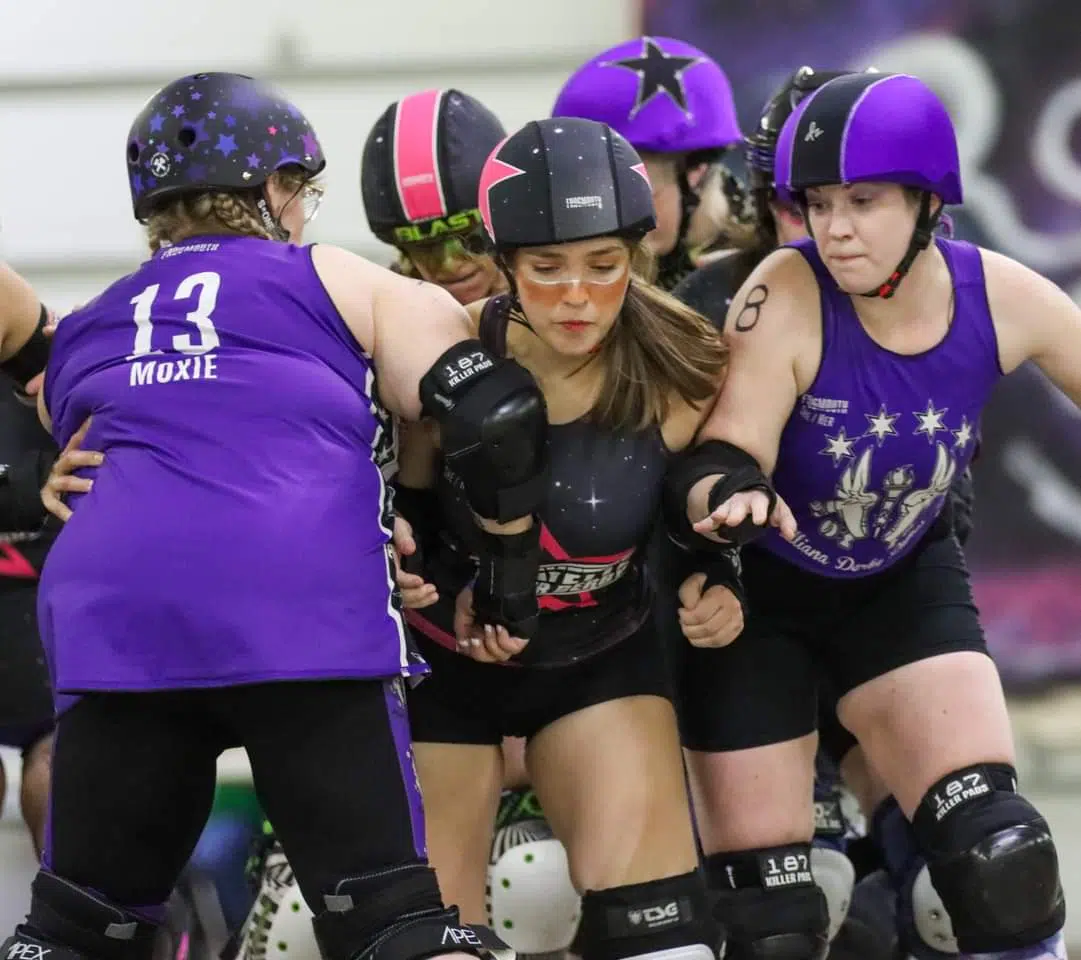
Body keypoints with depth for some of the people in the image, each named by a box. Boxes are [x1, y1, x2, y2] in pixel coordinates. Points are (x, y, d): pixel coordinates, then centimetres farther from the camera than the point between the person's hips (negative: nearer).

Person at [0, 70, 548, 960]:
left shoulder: (83, 337, 30)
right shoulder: (341, 285, 18)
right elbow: (492, 415, 6)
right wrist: (505, 567, 19)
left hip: (111, 611, 3)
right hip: (305, 606, -3)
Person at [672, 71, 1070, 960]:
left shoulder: (1004, 299, -18)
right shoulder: (787, 297, -27)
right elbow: (724, 456, -28)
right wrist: (733, 496, -51)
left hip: (905, 583, 2)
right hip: (761, 593, -2)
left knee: (1001, 860, -14)